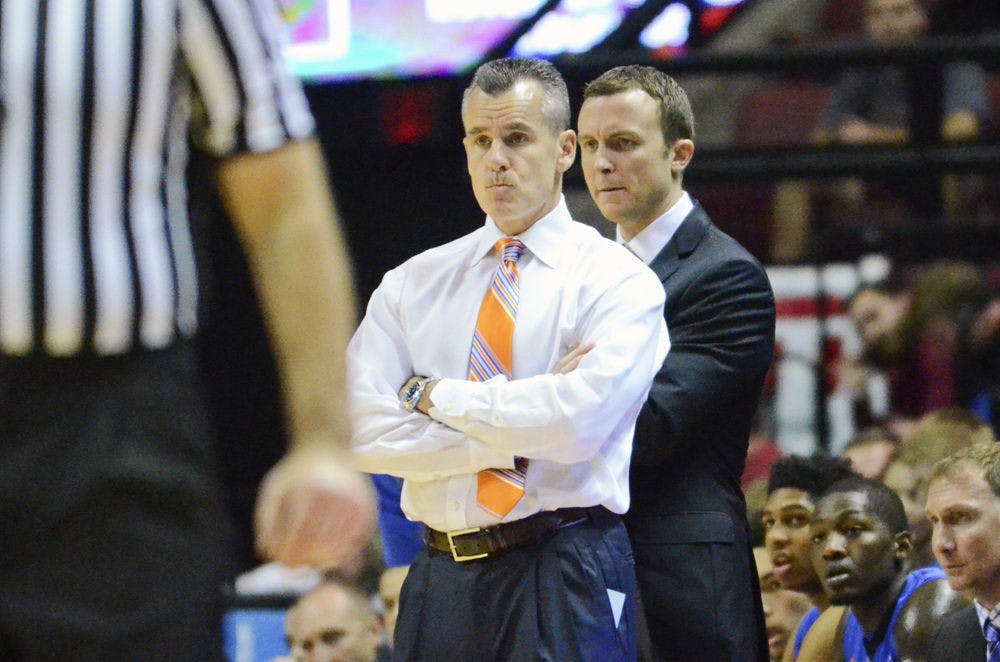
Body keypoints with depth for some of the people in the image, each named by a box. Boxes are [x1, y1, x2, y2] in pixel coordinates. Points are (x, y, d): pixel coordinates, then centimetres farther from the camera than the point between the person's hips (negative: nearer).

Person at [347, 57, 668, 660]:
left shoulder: (618, 281, -1)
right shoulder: (414, 283, 12)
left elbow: (578, 423, -17)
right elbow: (362, 431, -1)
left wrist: (434, 395, -7)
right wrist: (510, 442, -11)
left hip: (566, 585, -3)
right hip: (440, 579, 4)